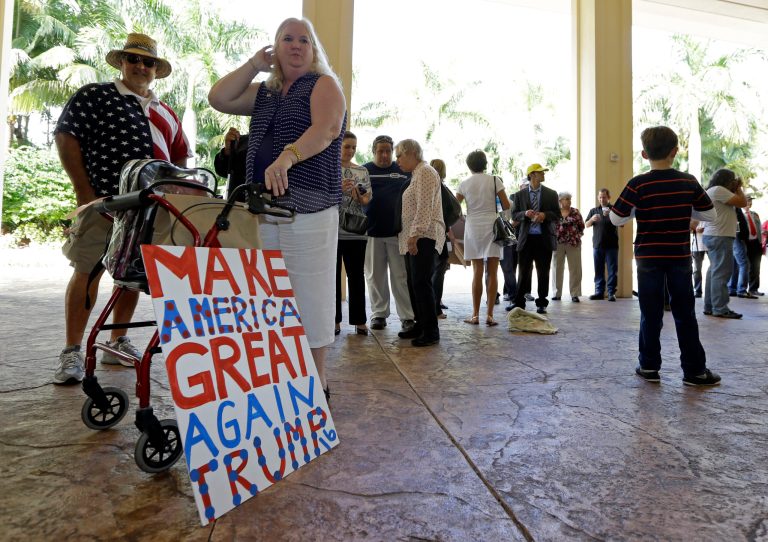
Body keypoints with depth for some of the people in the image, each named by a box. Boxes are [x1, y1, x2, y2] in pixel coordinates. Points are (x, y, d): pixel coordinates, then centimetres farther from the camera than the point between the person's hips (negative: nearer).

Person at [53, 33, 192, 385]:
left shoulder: (166, 114, 20)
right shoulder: (95, 96, 4)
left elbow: (179, 158, 23)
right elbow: (66, 138, -3)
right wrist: (84, 192, -10)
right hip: (103, 201, -5)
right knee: (88, 272, -5)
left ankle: (117, 343, 24)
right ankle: (72, 352, 4)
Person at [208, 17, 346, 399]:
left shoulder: (323, 84, 3)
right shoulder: (264, 93, 24)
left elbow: (326, 129, -17)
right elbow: (218, 99, 15)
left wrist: (287, 157, -34)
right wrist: (254, 64, 13)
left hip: (308, 209, -6)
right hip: (262, 209, 7)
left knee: (309, 296, -7)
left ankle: (316, 381, 5)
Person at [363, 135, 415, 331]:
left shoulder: (404, 170, 8)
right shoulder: (365, 170, 8)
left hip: (398, 232, -1)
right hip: (372, 232, 1)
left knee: (401, 276, 1)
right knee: (375, 276, 8)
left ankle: (407, 316, 7)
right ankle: (379, 314, 20)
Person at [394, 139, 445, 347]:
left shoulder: (425, 172, -8)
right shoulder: (417, 174, 22)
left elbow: (425, 208, -18)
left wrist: (415, 235, -22)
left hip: (423, 237, -10)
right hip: (413, 238, 10)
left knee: (421, 283, -10)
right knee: (413, 283, 10)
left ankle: (431, 331, -4)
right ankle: (420, 324, 18)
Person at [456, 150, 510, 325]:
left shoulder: (464, 183, 3)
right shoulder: (494, 180, -1)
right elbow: (506, 206, -2)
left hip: (473, 229, 2)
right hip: (492, 227, -1)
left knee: (477, 273, 6)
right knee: (492, 273, 2)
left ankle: (475, 315, 6)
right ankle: (490, 314, 1)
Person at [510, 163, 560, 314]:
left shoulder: (551, 194, 9)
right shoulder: (520, 195, 8)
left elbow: (557, 215, 6)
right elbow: (514, 215, 5)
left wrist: (545, 215, -13)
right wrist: (525, 214, -14)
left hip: (544, 239, 1)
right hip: (526, 238, 0)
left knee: (543, 273, 5)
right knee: (524, 272, 2)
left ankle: (542, 304, 15)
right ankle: (519, 303, 11)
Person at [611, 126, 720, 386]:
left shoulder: (638, 184, -10)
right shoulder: (689, 182, -1)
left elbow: (616, 219, -7)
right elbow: (710, 214, 7)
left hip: (648, 257, -2)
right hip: (680, 257, 2)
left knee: (651, 314, 7)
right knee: (685, 314, 9)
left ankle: (649, 366, 13)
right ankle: (695, 370, 15)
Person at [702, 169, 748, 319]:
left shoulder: (712, 191, 21)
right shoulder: (718, 190, -11)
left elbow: (734, 203, 24)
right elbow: (742, 202, -12)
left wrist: (736, 189, 16)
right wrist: (738, 188, 2)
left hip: (713, 236, 11)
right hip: (720, 237, -11)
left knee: (714, 271, 11)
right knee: (721, 273, -10)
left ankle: (709, 307, 13)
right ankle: (720, 309, -9)